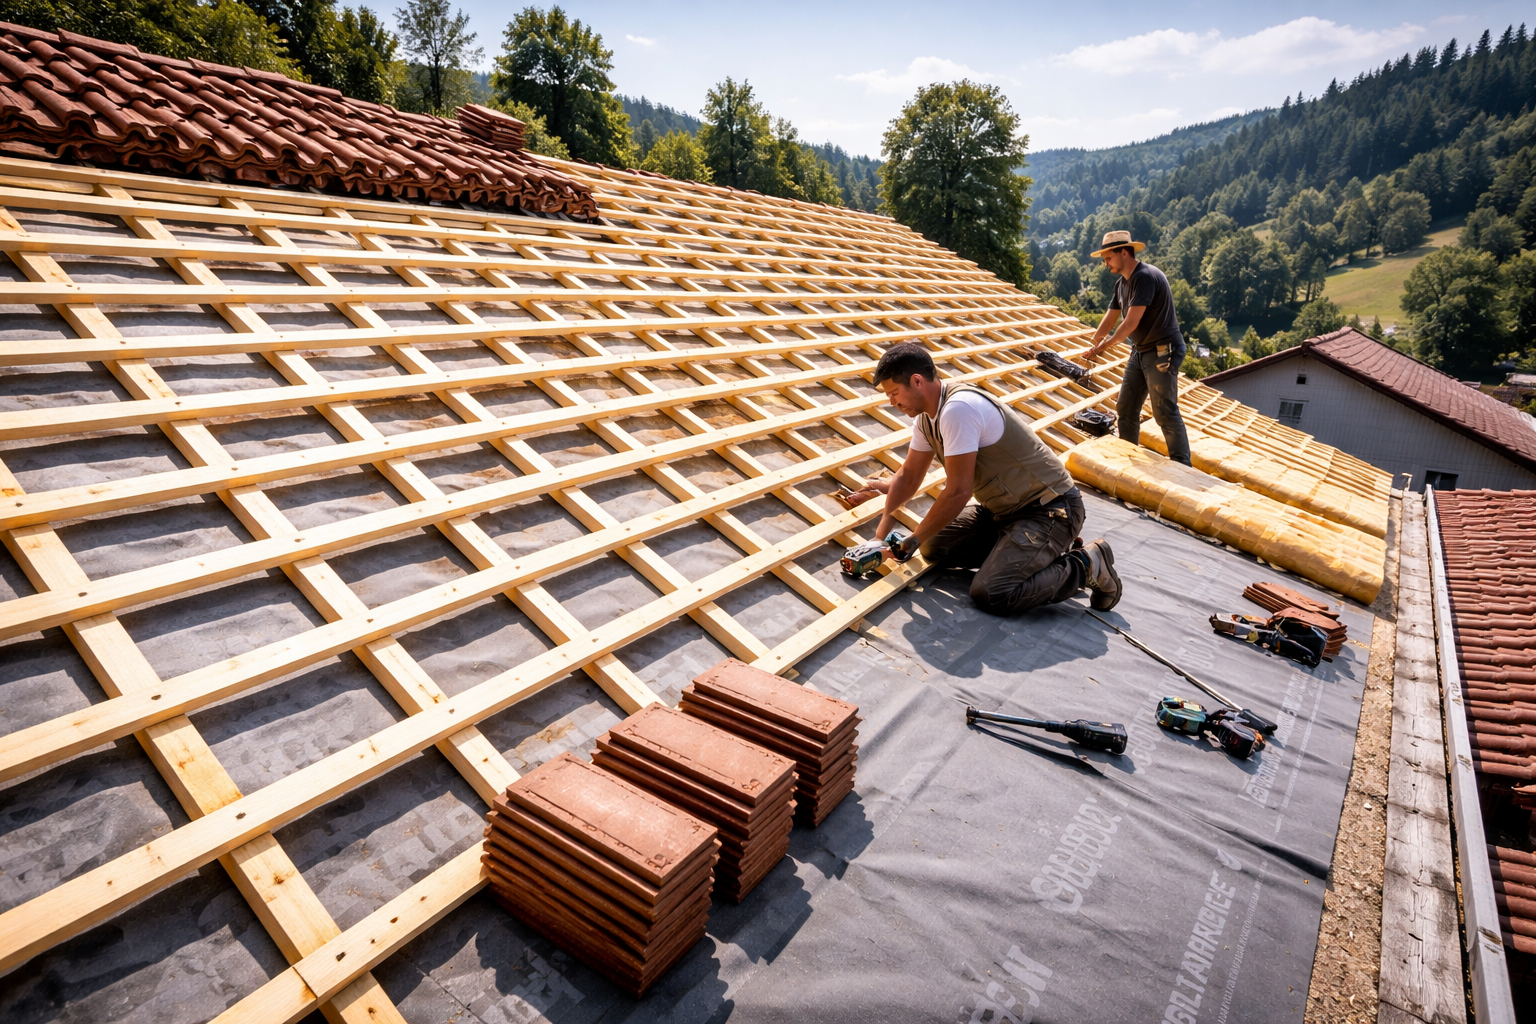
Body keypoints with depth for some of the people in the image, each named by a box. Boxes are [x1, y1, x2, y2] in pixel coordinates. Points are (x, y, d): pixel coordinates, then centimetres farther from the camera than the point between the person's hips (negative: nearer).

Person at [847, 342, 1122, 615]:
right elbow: (909, 475, 12)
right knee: (934, 546, 4)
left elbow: (958, 492, -26)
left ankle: (1086, 565, -3)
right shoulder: (926, 415, 3)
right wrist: (887, 517, -5)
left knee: (989, 593, -24)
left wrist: (914, 540, -15)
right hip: (1004, 510, 9)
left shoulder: (958, 409, -27)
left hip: (1050, 510, -9)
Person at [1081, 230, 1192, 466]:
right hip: (1140, 351, 9)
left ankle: (1183, 467, 3)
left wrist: (1102, 347, -16)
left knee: (1165, 413, -6)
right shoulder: (1122, 283, 9)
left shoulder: (1146, 277, -20)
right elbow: (1109, 320, 15)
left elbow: (1131, 323, -24)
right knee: (1125, 410, 11)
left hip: (1163, 352, -9)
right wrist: (1091, 347, 9)